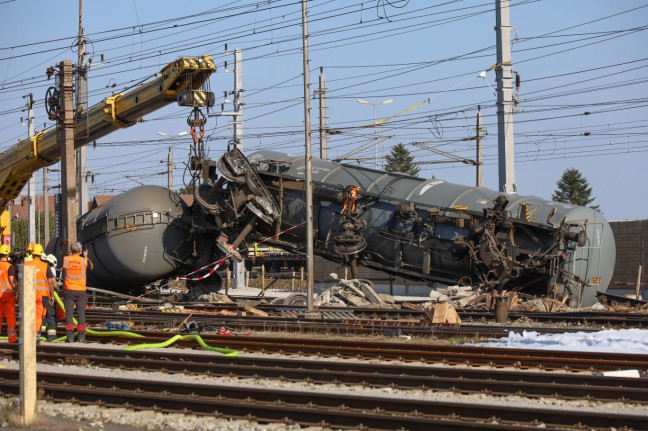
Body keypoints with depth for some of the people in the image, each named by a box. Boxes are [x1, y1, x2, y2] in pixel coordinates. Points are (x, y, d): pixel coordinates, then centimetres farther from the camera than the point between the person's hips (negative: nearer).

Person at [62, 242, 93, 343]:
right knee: (81, 313, 4)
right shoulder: (84, 260, -2)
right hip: (81, 290, 0)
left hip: (68, 289, 0)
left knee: (69, 313, 2)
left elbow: (63, 274, 4)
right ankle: (81, 336, 1)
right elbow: (91, 267, 18)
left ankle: (70, 336, -3)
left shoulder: (66, 259, -1)